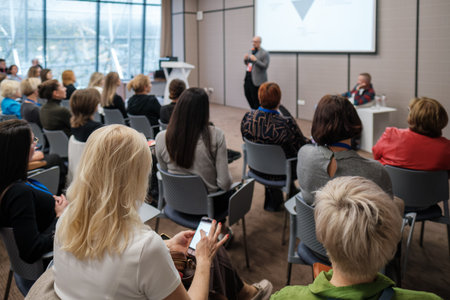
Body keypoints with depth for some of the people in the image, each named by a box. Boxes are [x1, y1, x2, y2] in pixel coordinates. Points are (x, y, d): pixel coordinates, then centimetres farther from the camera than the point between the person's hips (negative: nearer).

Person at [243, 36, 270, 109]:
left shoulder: (264, 53, -7)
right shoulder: (250, 51, 15)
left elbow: (265, 66, -14)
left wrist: (255, 60, -22)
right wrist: (245, 59, 1)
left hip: (257, 80, -8)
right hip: (248, 77, 8)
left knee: (255, 98, -6)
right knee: (247, 94, 12)